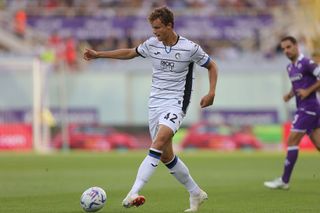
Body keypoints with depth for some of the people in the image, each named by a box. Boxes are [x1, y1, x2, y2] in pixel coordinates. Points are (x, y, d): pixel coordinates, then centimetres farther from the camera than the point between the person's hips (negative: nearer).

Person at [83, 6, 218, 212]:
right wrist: (98, 54, 19)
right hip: (155, 102, 6)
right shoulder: (152, 44, 3)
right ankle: (196, 193, 24)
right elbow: (130, 53, 20)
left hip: (175, 103, -6)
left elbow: (212, 66, 4)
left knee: (159, 142, -28)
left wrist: (211, 92, -9)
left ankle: (134, 192, -35)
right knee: (166, 156, 6)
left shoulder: (190, 48, -9)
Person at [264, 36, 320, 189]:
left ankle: (284, 181, -3)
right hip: (303, 108, 9)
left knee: (292, 141, -8)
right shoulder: (290, 67, 15)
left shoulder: (306, 63, -12)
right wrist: (290, 94, 11)